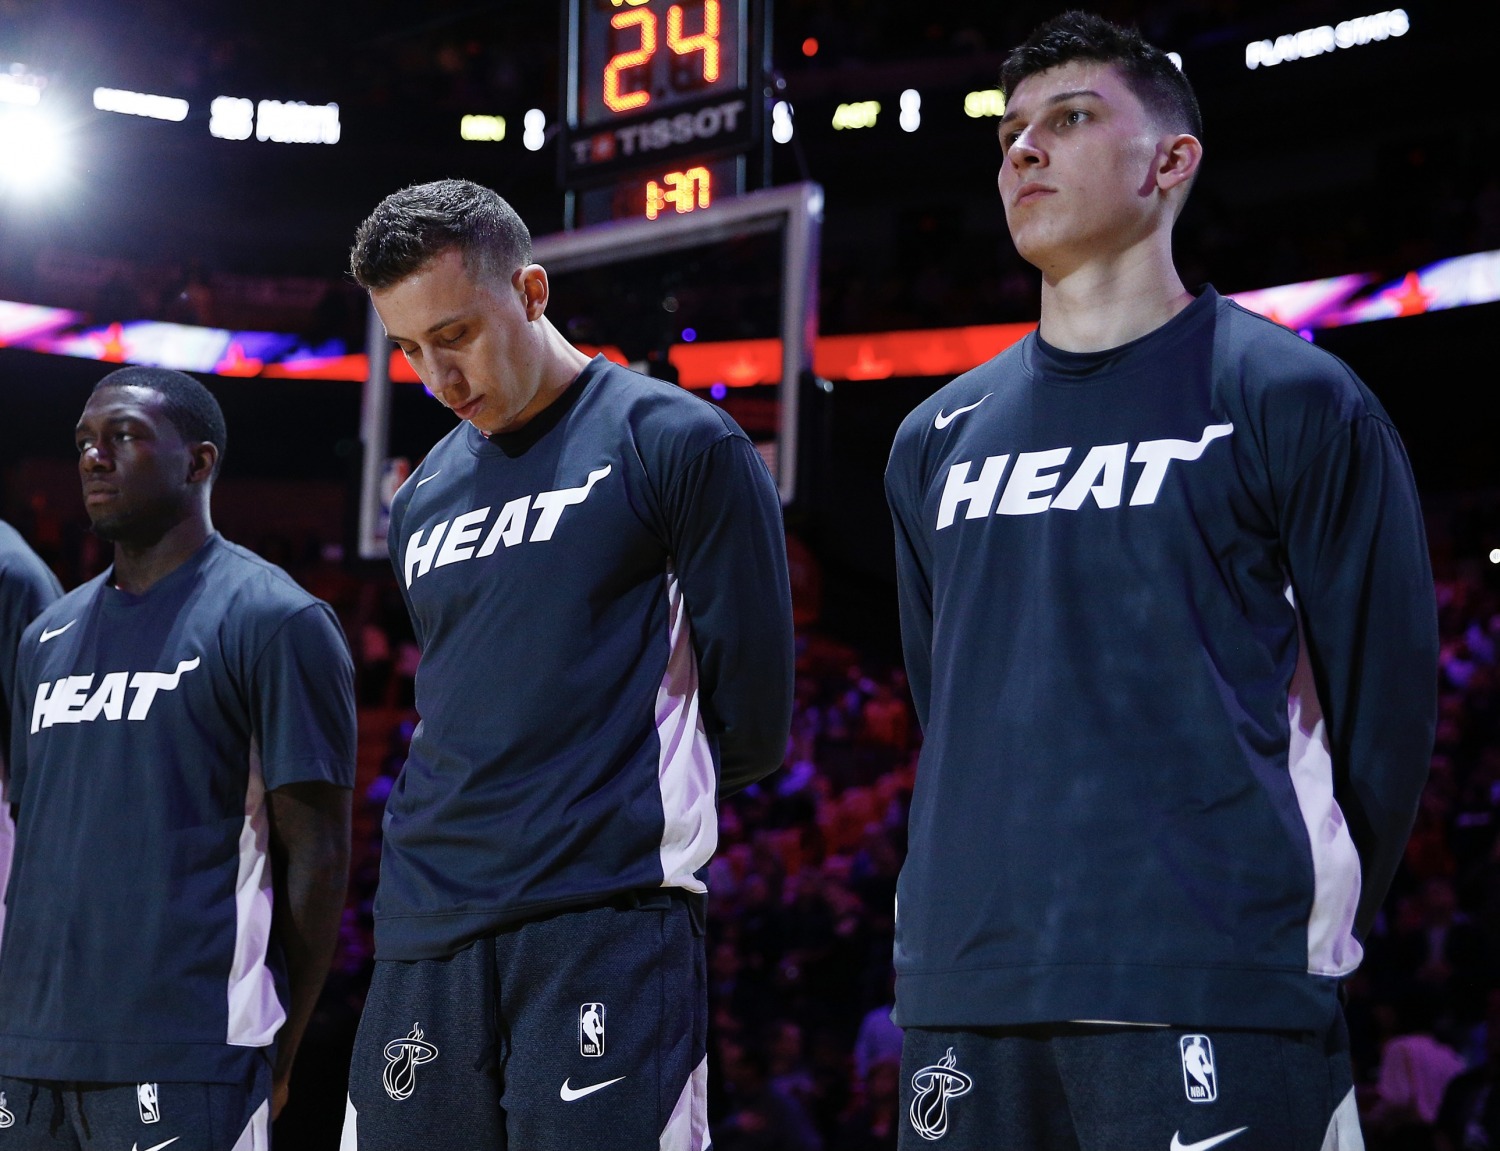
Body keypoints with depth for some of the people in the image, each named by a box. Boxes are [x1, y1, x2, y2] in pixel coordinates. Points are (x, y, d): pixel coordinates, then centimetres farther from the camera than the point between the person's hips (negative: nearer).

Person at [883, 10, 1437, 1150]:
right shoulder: (938, 439, 16)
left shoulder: (1289, 396, 0)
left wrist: (1316, 940, 4)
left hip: (1209, 993, -5)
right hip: (964, 996, 5)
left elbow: (1383, 694, 1)